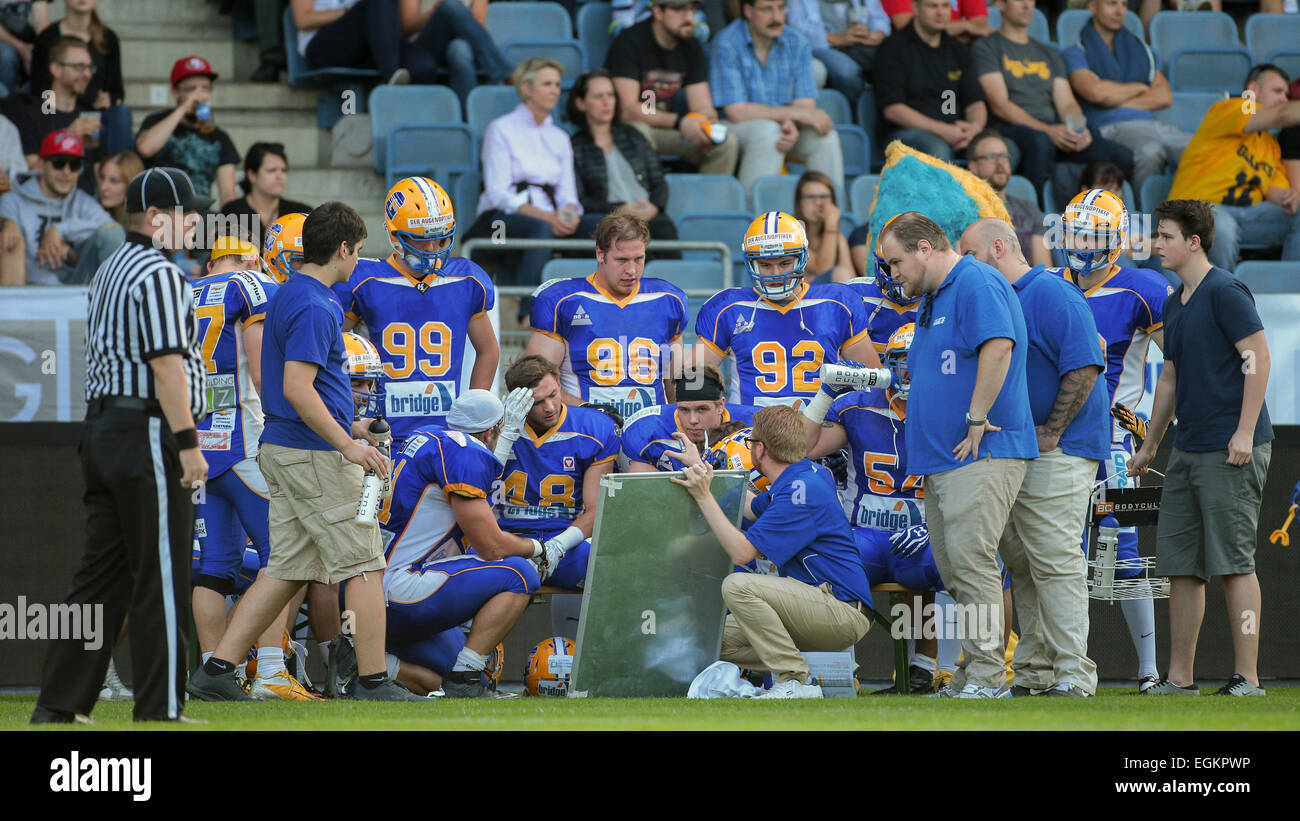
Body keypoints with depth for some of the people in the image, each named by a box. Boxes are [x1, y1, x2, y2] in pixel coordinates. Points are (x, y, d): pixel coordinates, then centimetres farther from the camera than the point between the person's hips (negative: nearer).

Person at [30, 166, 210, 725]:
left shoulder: (111, 270, 19)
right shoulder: (159, 274, -12)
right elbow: (166, 363, -19)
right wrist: (187, 442, -20)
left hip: (101, 425, 9)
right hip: (148, 433, -9)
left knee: (102, 574, 10)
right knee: (160, 575, -4)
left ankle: (58, 703, 7)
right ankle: (160, 707, -2)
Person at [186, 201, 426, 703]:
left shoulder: (290, 295, 16)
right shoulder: (315, 306, -16)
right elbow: (297, 388, -23)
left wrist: (348, 426, 27)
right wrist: (349, 446, -21)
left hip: (282, 449, 10)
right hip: (315, 454, -10)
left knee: (288, 568, 10)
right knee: (363, 566, -3)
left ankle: (217, 671, 6)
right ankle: (373, 681, -1)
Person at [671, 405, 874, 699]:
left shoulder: (802, 492, -19)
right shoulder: (807, 476, 13)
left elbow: (742, 552, -22)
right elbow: (750, 507, 32)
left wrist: (704, 497, -16)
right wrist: (702, 470, 38)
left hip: (842, 612, -10)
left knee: (738, 586, -27)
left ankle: (796, 682, -22)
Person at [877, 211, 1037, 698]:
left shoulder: (976, 284, -11)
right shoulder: (932, 299, 22)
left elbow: (998, 347, -25)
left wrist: (977, 418, -23)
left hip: (980, 455, -10)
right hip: (942, 457, 10)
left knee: (971, 560, -14)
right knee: (952, 566, 8)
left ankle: (987, 676, -14)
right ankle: (974, 671, 12)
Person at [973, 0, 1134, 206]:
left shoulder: (1049, 54, 28)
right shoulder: (986, 48, 8)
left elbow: (1066, 103, 16)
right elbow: (1000, 106, -5)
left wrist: (1078, 130, -9)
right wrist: (1047, 130, -17)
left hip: (1054, 132, 5)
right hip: (1011, 130, -5)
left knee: (1123, 157, -19)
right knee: (1040, 141, -43)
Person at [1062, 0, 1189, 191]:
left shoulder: (1140, 48, 28)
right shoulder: (1077, 52, 12)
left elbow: (1165, 96, 15)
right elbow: (1095, 91, -9)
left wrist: (1118, 101, 2)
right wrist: (1140, 88, 8)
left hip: (1151, 123, 5)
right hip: (1113, 128, -5)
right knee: (1149, 151, -41)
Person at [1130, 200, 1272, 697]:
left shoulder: (1226, 293, -9)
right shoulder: (1174, 305, 18)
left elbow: (1258, 360, -14)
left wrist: (1245, 432, -19)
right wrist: (1149, 447, 28)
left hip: (1230, 450, -9)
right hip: (1188, 450, 9)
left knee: (1232, 561, -8)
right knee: (1180, 564, 8)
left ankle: (1246, 677, -6)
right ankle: (1180, 678, 12)